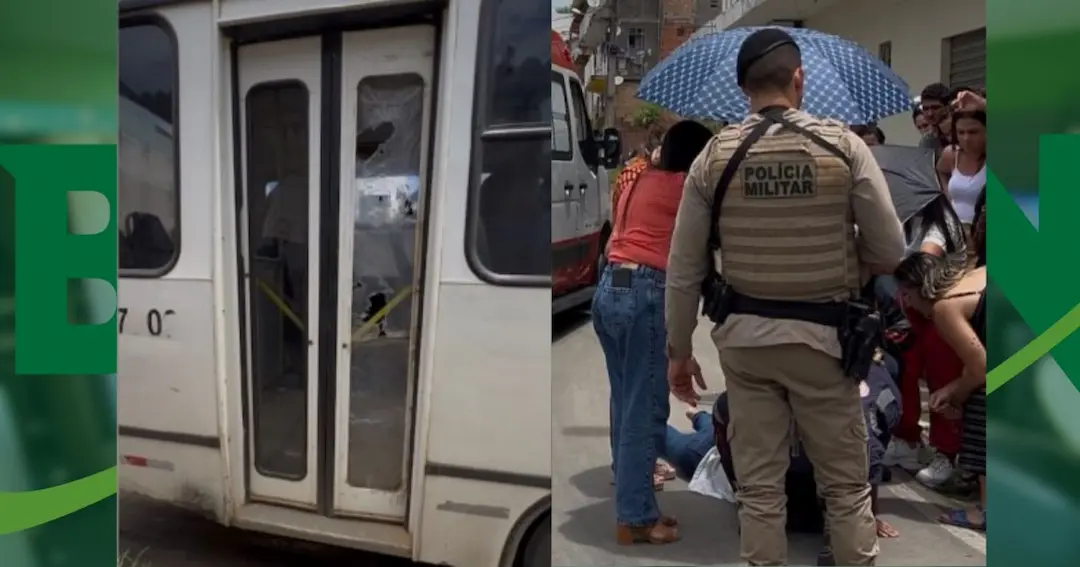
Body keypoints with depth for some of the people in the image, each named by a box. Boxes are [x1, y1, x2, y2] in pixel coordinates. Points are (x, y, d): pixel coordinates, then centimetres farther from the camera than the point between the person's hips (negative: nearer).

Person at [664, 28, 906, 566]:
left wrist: (678, 350, 9)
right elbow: (890, 252, -5)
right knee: (846, 484, 15)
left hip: (744, 335, 2)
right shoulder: (844, 145, -9)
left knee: (759, 487, 13)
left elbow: (684, 269, -2)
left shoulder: (714, 155, -4)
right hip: (822, 334, -1)